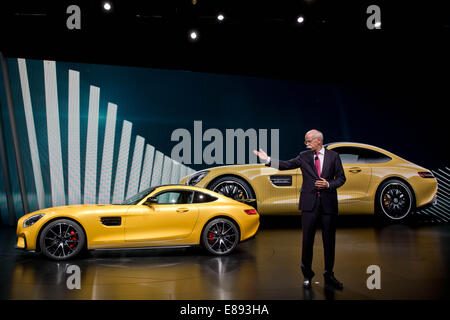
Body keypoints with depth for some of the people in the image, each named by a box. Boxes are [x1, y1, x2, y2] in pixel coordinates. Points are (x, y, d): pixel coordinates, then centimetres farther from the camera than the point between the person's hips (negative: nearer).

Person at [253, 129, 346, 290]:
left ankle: (329, 275, 22)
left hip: (328, 203, 0)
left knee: (329, 240, 7)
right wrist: (268, 160, -5)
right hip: (309, 203, 0)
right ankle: (307, 275, 18)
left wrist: (328, 184, -11)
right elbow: (286, 165, 4)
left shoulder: (333, 156, 5)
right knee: (307, 240, 2)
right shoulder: (304, 156, 7)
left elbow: (341, 178, 6)